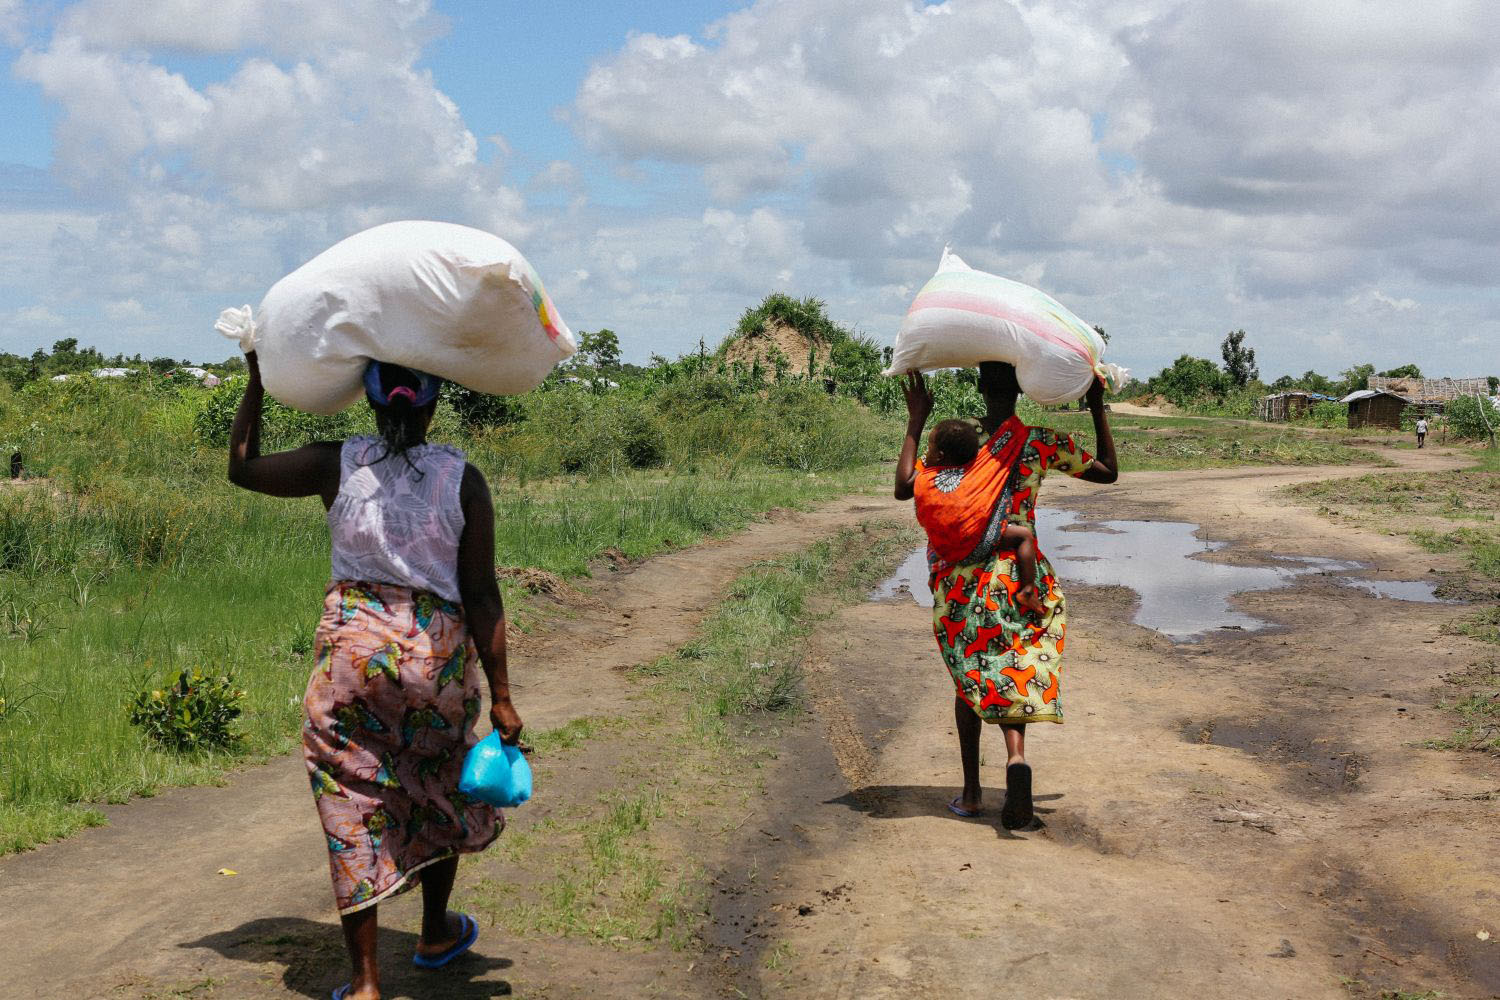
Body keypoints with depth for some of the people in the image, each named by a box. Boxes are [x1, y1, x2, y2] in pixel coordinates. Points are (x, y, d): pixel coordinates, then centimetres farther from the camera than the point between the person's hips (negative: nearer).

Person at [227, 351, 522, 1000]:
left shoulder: (337, 466, -5)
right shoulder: (463, 479, -6)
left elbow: (241, 467, 11)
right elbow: (481, 596, -7)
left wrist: (256, 383, 21)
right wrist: (500, 697, -2)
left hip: (352, 646, 0)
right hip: (439, 650, 1)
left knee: (353, 804, 7)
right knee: (439, 787, 23)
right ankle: (436, 933, 40)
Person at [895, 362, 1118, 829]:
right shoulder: (1043, 442, -2)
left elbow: (905, 488, -9)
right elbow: (1108, 472, 10)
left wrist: (915, 422, -2)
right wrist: (1098, 408, 13)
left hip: (960, 580, 0)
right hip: (1021, 574, 0)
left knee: (969, 676, 14)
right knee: (1015, 673, 9)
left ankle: (971, 791, 18)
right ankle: (1016, 757, -22)